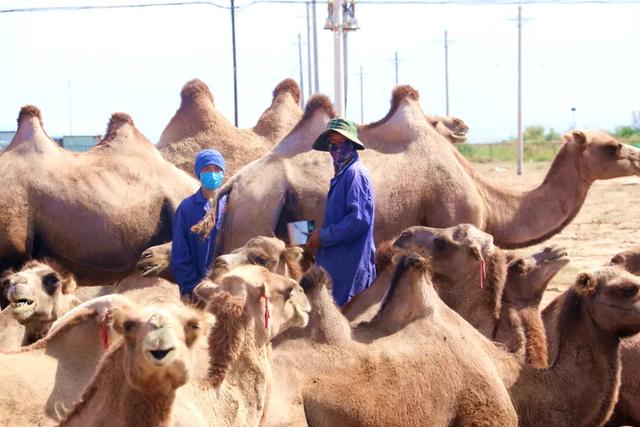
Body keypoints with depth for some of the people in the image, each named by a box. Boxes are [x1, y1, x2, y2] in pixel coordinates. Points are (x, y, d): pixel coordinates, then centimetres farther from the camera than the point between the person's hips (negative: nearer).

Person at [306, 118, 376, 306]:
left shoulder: (355, 174, -13)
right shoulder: (342, 175, 17)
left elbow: (359, 219, -23)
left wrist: (324, 236, -16)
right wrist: (319, 234, 10)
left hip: (349, 265, -10)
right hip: (337, 261, 10)